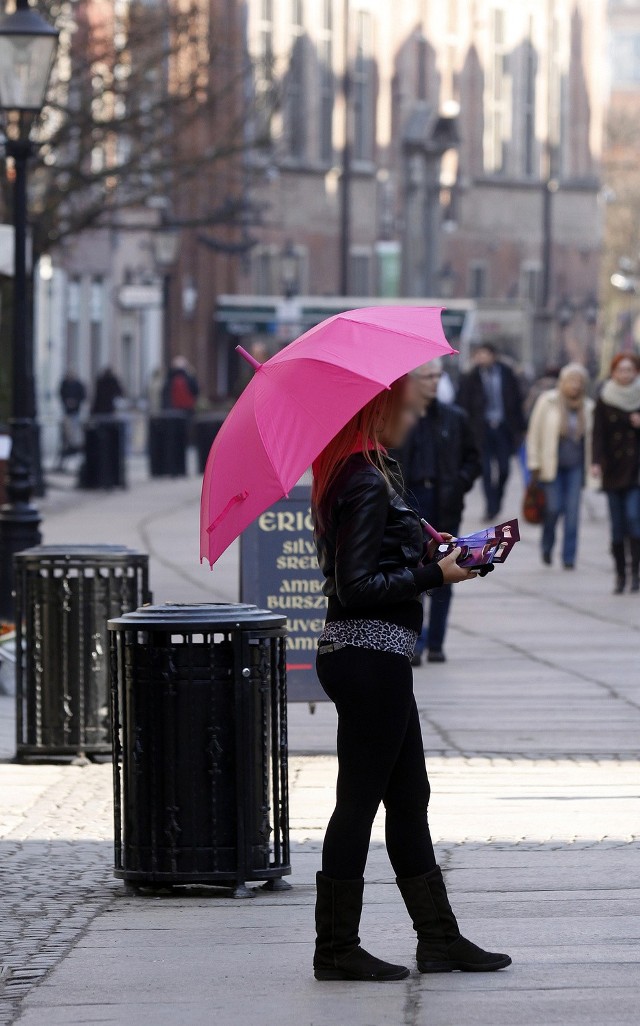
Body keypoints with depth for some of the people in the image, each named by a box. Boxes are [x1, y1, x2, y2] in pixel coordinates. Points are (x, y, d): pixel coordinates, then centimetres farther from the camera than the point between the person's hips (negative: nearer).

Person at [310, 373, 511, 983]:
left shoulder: (351, 476, 13)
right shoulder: (368, 485, -17)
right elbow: (357, 586, -21)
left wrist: (423, 547, 15)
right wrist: (434, 574, -16)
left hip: (368, 655, 11)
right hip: (372, 656, -11)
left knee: (408, 797, 14)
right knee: (360, 800, -3)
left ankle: (440, 939, 21)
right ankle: (336, 950, 5)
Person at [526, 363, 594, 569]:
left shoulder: (587, 406, 4)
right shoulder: (548, 402, -5)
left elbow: (589, 437, 12)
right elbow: (534, 433, -1)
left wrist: (589, 466, 8)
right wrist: (534, 464, -3)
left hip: (575, 466, 2)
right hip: (551, 465, -2)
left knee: (572, 510, -3)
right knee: (553, 507, -6)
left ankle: (569, 558, 3)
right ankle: (547, 547, 21)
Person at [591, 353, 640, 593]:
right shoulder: (605, 400, 3)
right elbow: (598, 434, -2)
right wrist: (597, 462, -14)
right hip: (613, 469, 1)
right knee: (617, 525, 2)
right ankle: (620, 573, 10)